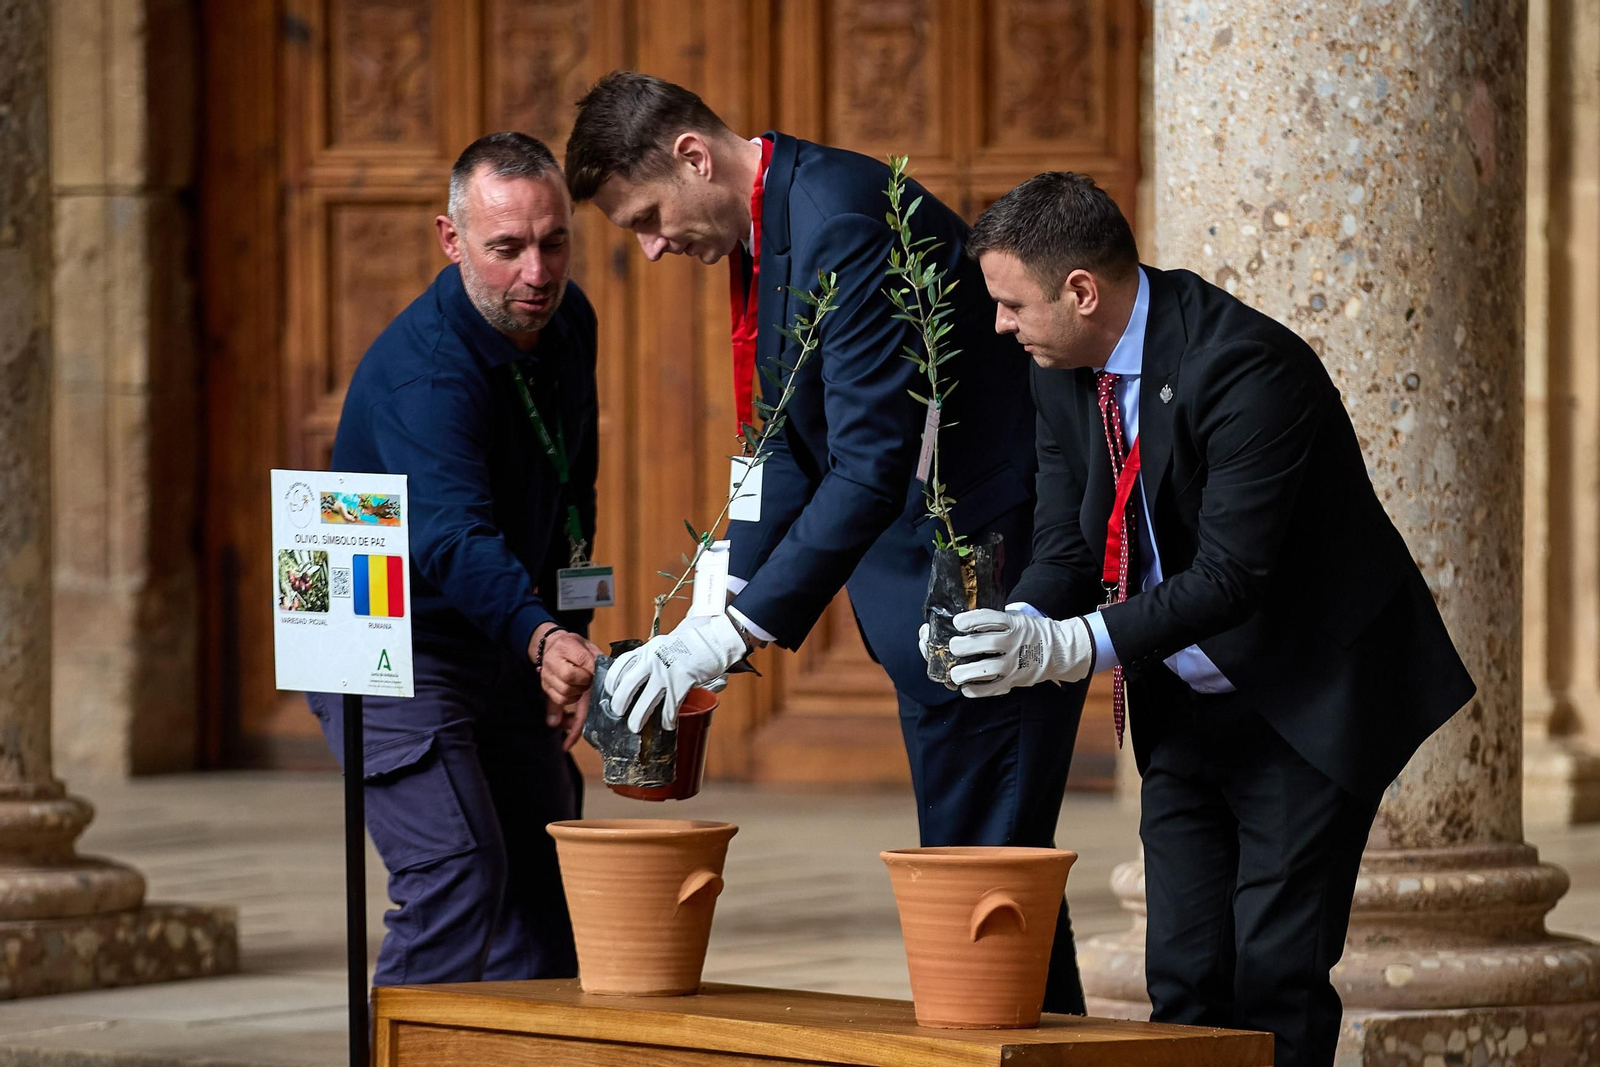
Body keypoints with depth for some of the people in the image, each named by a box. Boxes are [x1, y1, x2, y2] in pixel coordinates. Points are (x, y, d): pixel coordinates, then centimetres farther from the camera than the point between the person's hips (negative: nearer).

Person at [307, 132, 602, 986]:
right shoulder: (422, 370, -28)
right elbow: (452, 540, -43)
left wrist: (570, 641, 11)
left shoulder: (568, 323, -1)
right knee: (457, 873, -21)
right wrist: (544, 639, -59)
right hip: (391, 650, -8)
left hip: (506, 650, 8)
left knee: (542, 877, 5)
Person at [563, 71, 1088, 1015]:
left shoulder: (844, 220, -22)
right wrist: (724, 609, 7)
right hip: (932, 587, 10)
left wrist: (737, 630, -27)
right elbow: (795, 449, 18)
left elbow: (874, 463, -27)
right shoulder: (769, 227, 10)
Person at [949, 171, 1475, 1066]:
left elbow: (1233, 575, -29)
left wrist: (1067, 647, -35)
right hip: (1185, 713, 7)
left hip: (1305, 706, -7)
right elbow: (1067, 547, 2)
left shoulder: (1246, 366, -26)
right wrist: (1018, 626, -22)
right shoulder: (1065, 369, -1)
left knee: (1274, 975, -10)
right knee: (1183, 976, 5)